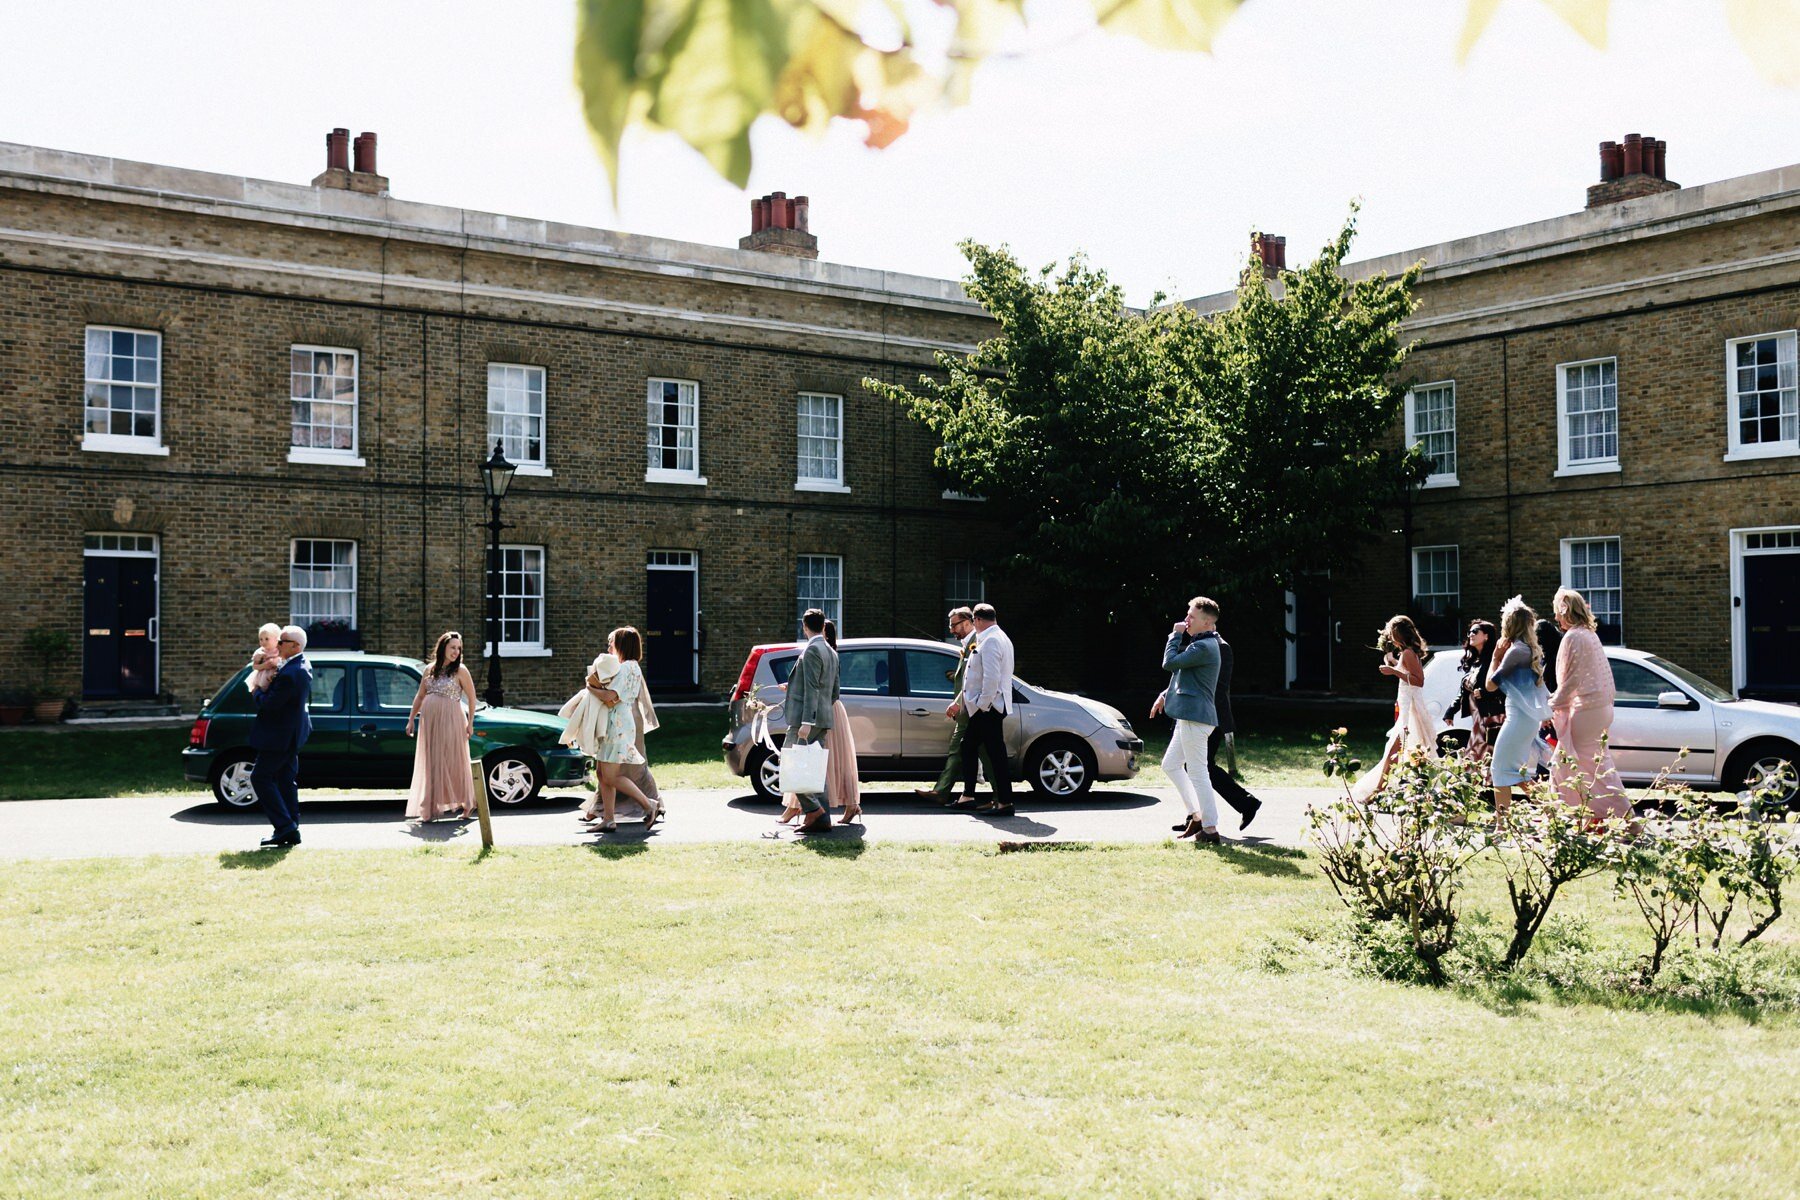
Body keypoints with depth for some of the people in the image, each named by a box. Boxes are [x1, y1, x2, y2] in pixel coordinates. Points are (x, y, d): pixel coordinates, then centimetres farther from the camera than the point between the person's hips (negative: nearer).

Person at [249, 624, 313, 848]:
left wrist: (255, 693, -4)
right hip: (292, 734, 10)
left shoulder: (290, 674, -26)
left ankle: (284, 826, -8)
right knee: (286, 780, 13)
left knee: (260, 777, -3)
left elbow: (269, 704, -23)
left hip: (280, 735, -10)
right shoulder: (303, 666, 7)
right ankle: (291, 831, 15)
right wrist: (267, 686, 3)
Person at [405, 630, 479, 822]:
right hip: (429, 720, 5)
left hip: (450, 720, -5)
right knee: (430, 765, 5)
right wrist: (411, 719, 12)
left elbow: (471, 697, -2)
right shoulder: (430, 670, 11)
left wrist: (470, 723, -7)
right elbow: (420, 696, 16)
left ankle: (465, 803, 9)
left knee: (453, 762, -2)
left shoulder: (460, 671, -2)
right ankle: (429, 810, 9)